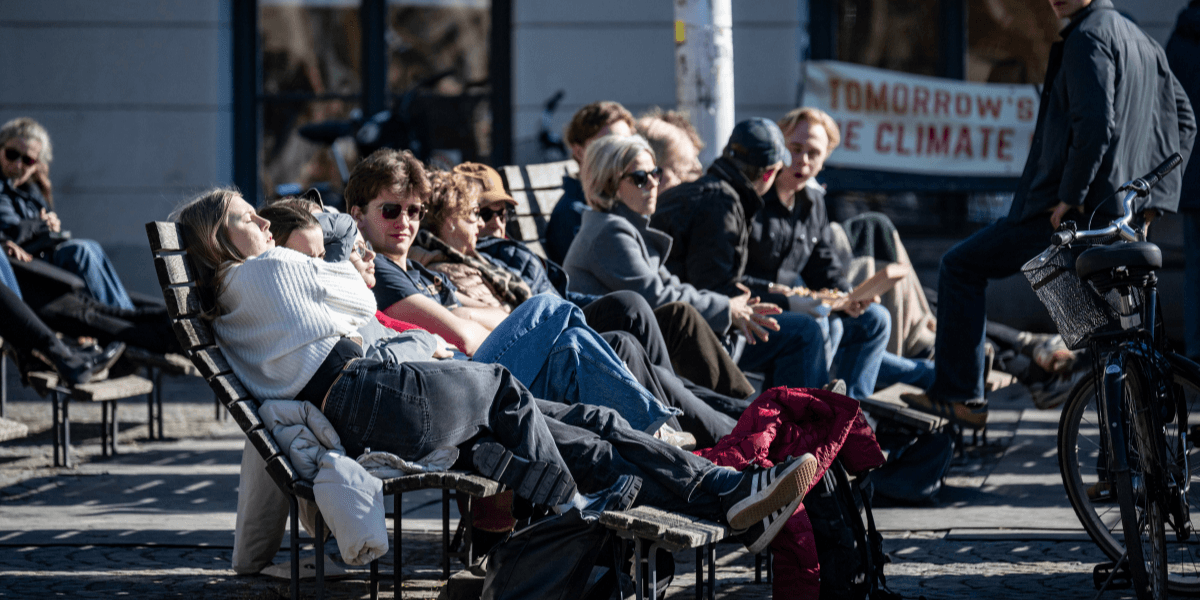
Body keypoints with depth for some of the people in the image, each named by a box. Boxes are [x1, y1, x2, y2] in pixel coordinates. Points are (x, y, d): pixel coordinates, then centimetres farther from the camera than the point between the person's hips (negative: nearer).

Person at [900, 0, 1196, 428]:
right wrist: (1152, 196, 18)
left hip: (1073, 213, -9)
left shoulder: (1088, 37, -13)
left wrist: (1071, 196, -18)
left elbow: (1095, 124, -25)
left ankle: (959, 396, 1)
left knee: (961, 268, 3)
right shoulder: (1140, 41, 17)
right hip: (1119, 215, 9)